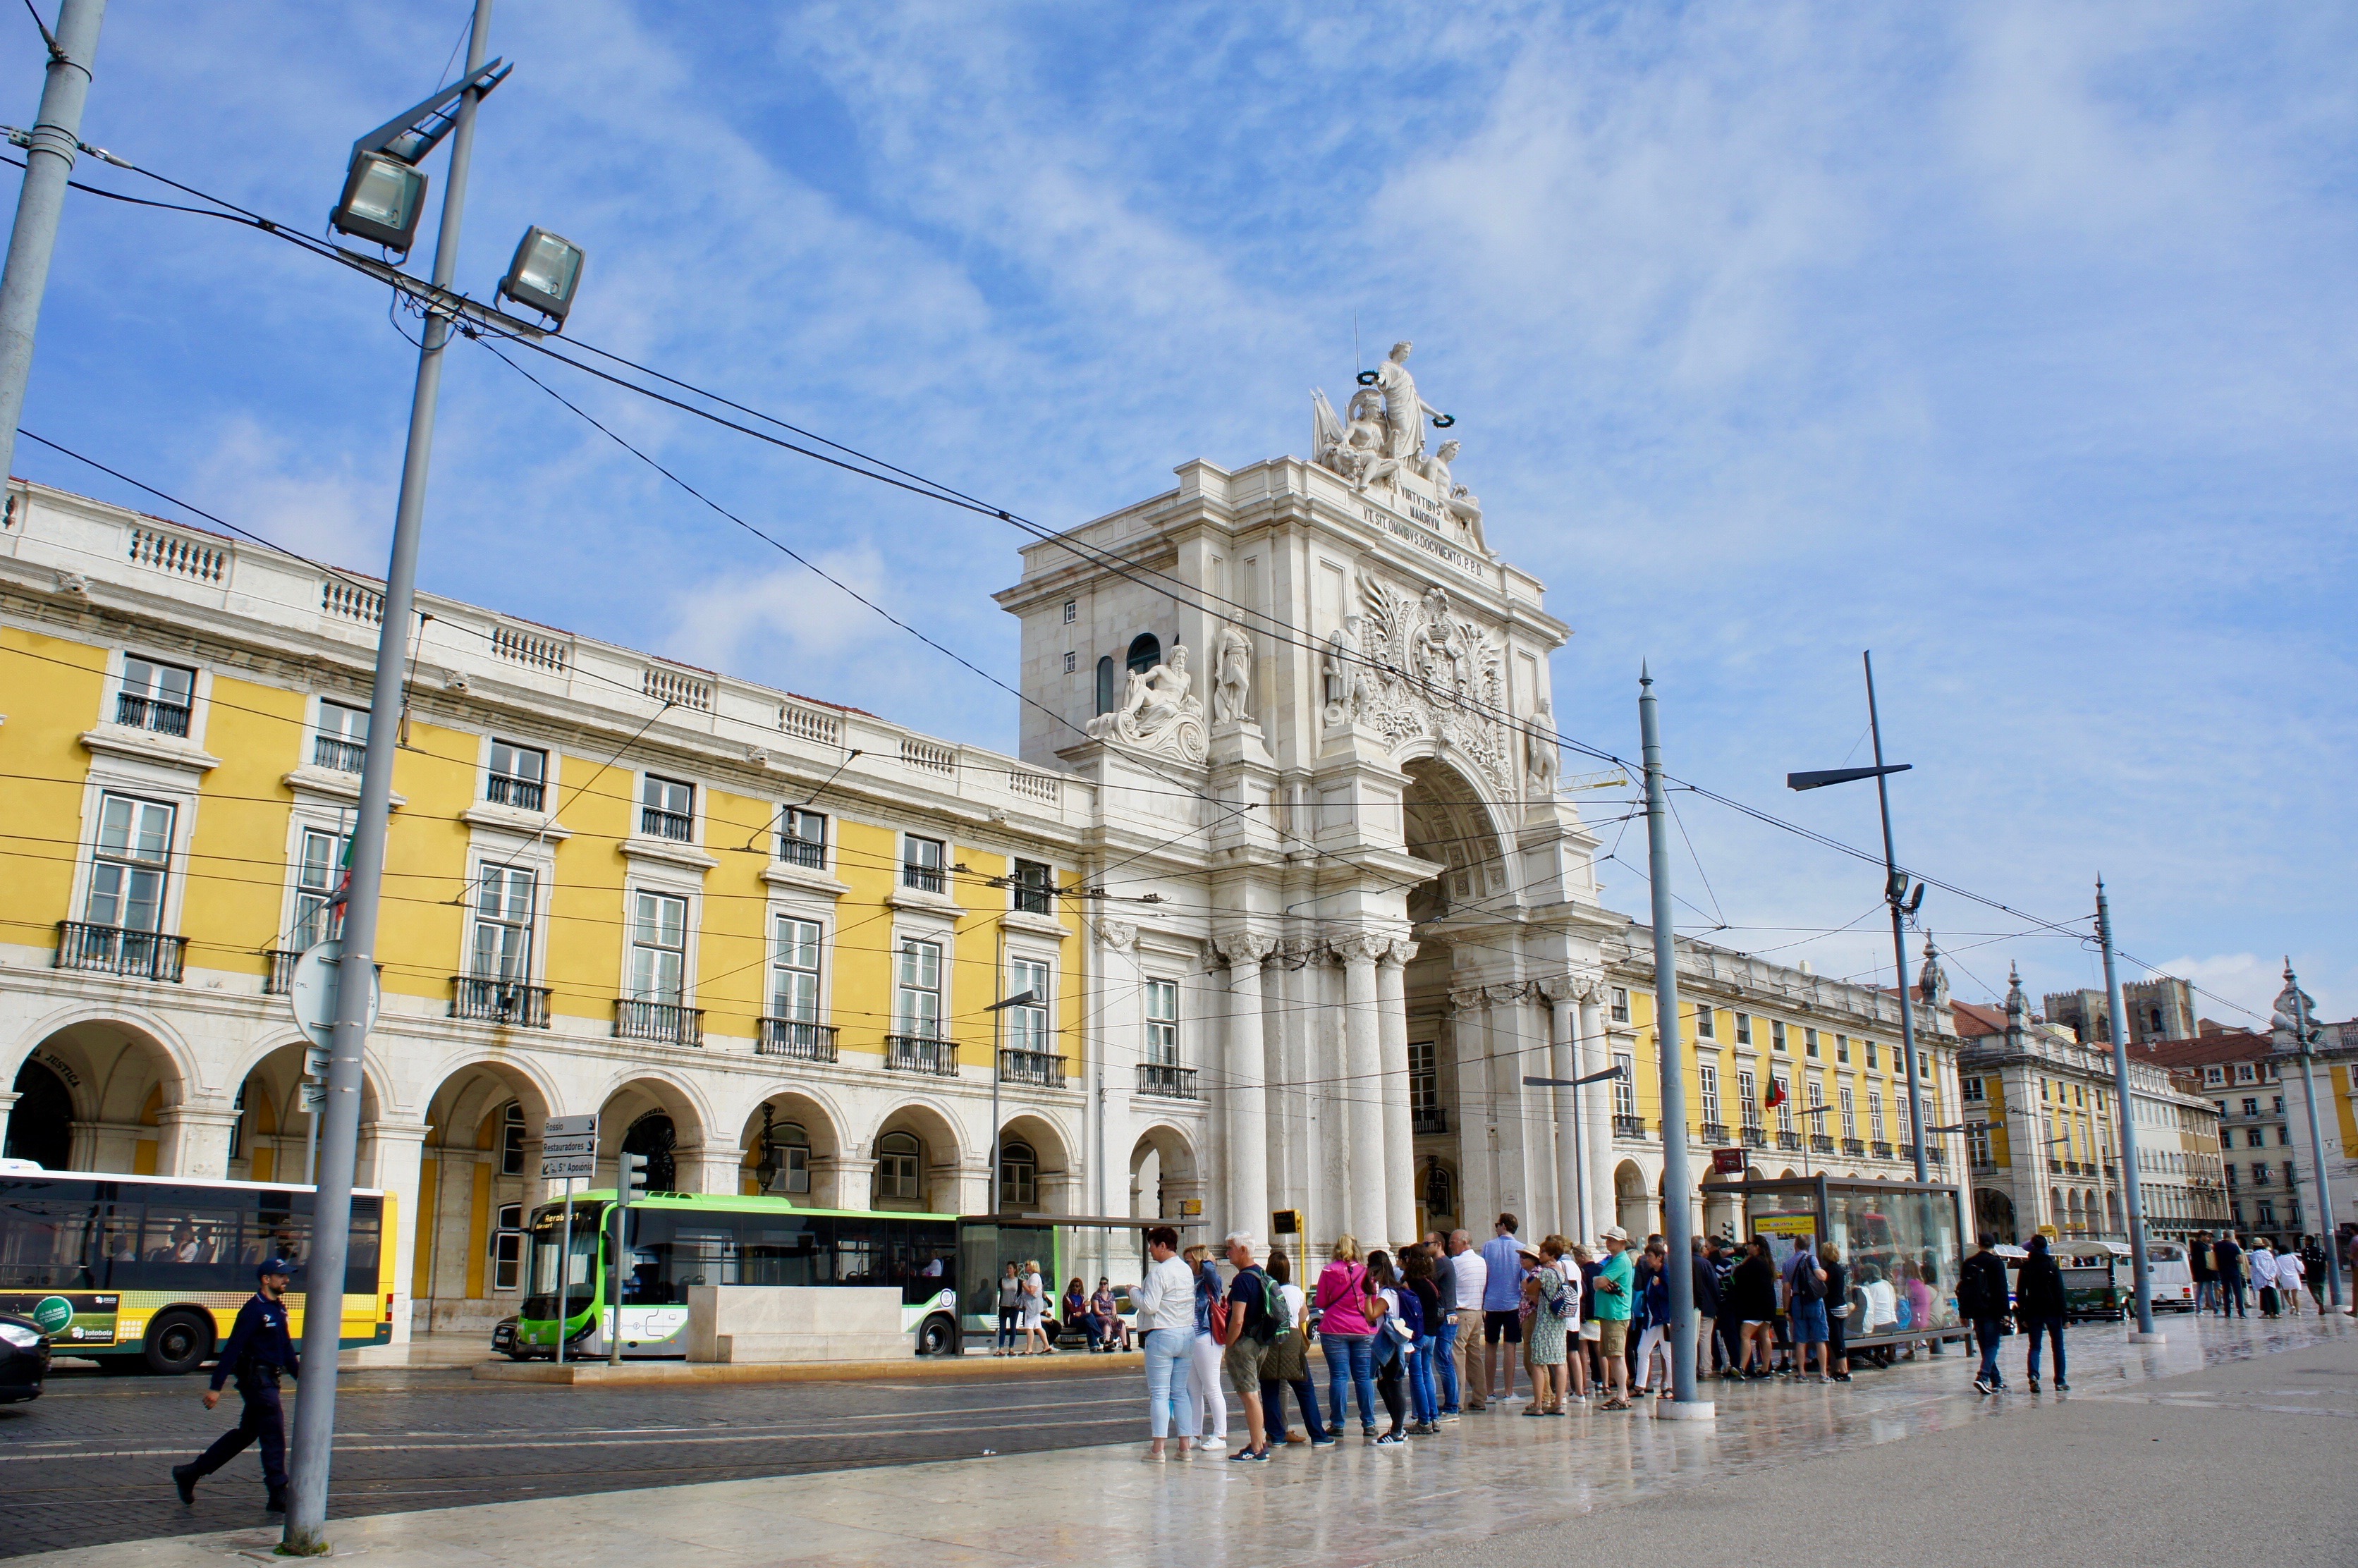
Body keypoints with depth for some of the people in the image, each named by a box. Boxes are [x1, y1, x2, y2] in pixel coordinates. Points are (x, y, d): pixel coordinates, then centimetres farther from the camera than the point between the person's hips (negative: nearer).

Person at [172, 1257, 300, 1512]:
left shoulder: (278, 1309, 12)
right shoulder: (254, 1310, -16)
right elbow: (233, 1349, -19)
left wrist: (298, 1372, 13)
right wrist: (216, 1387, -21)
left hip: (269, 1380, 9)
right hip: (256, 1378, -9)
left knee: (246, 1434, 17)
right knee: (273, 1436, -6)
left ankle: (190, 1473, 27)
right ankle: (278, 1496, 1)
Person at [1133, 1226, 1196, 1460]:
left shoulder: (1159, 1272, -14)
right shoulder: (1187, 1270, 11)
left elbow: (1149, 1306, -20)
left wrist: (1134, 1292, 0)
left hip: (1162, 1335, -8)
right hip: (1187, 1334, 8)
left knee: (1159, 1393, -3)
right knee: (1180, 1392, 12)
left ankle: (1158, 1448, -3)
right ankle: (1185, 1445, 11)